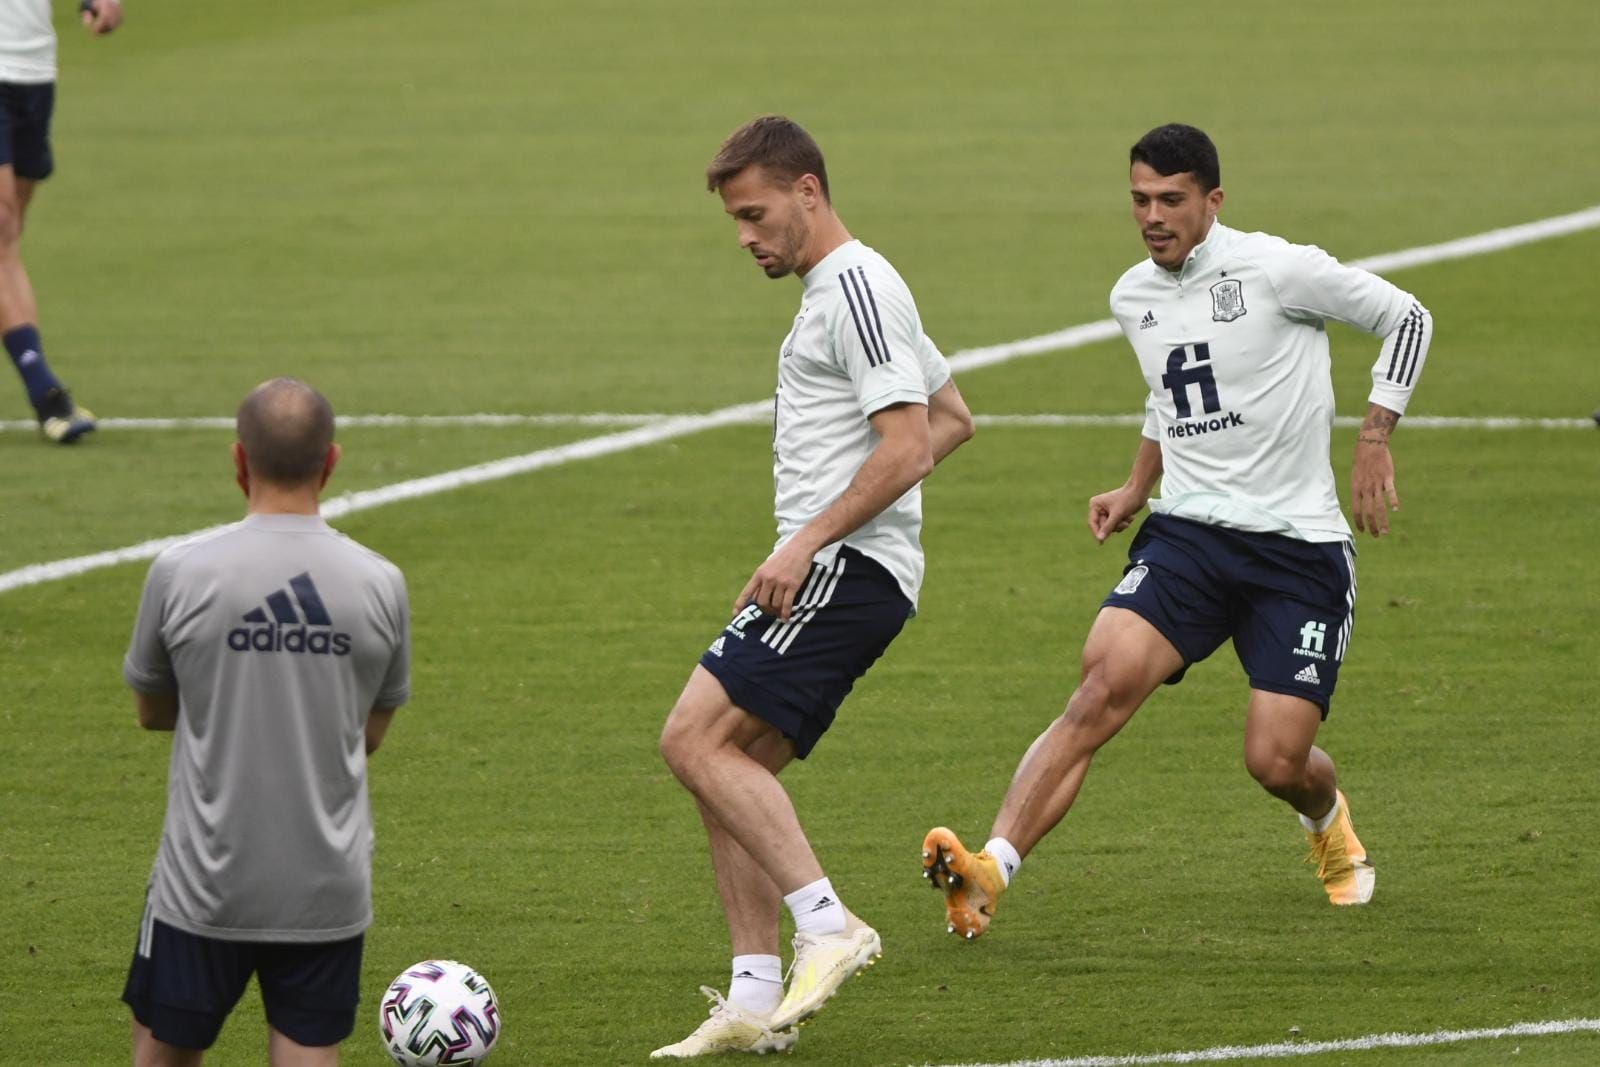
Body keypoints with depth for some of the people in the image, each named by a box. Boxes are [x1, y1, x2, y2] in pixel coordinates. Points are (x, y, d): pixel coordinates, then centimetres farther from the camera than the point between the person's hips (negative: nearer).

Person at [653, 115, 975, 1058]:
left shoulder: (855, 286, -11)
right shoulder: (836, 290, 21)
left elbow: (904, 449, -20)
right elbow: (953, 421, 29)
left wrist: (809, 541, -21)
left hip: (845, 566, -11)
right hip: (817, 572, 11)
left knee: (697, 738, -18)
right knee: (729, 770, 7)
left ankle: (827, 926, -20)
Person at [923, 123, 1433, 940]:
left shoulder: (1275, 271, -10)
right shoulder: (1134, 298, 9)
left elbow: (1405, 317, -1)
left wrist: (1374, 438, -8)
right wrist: (1136, 489, 17)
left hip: (1298, 544, -4)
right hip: (1187, 533, 4)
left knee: (1276, 762, -8)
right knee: (1103, 684, -23)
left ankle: (1328, 820, 33)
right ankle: (989, 874, -33)